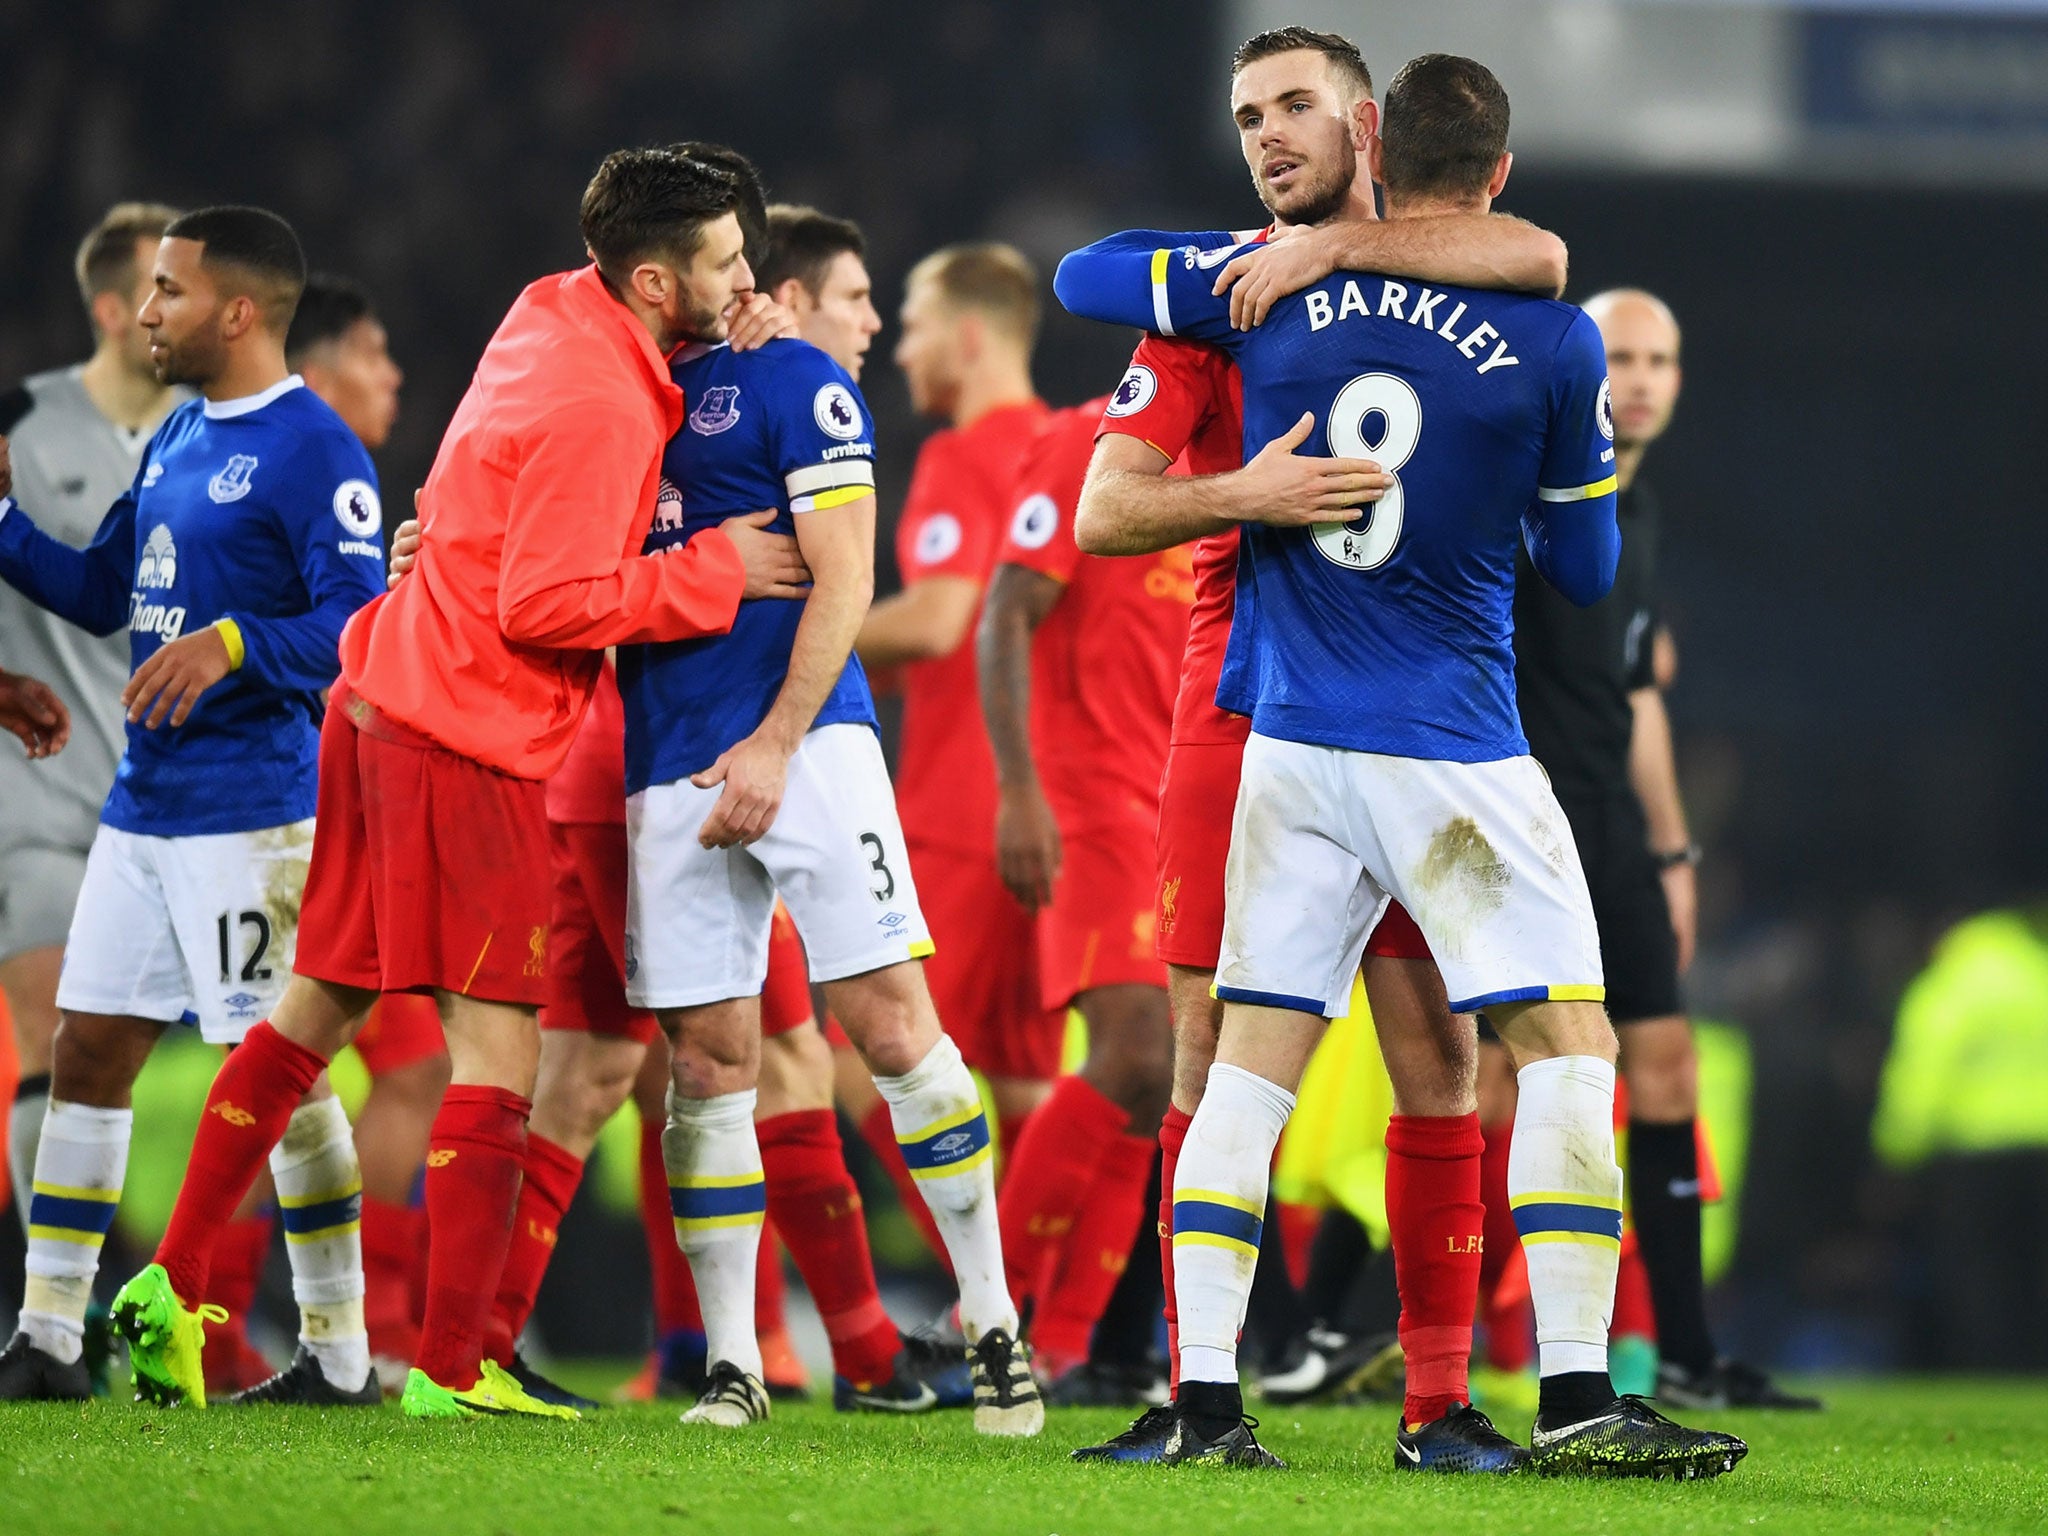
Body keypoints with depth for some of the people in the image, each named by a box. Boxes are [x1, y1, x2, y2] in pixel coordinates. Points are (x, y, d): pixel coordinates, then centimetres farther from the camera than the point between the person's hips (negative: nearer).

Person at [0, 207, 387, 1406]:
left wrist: (232, 645, -30)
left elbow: (361, 628, -18)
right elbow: (103, 593, 24)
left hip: (251, 814, -9)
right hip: (145, 803, 9)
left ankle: (341, 1351, 3)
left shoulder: (313, 451, -11)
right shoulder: (178, 438, 16)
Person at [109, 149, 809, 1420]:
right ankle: (451, 1369, -5)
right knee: (500, 1043, -4)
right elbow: (544, 602, -21)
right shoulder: (600, 406, -19)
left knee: (321, 1003, 17)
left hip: (385, 694, 10)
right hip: (470, 742, -10)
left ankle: (175, 1282, 20)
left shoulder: (554, 315, 9)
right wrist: (717, 571, -15)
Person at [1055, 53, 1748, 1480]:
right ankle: (1575, 1393, -7)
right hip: (1457, 755, -4)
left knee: (1255, 1058, 7)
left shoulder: (1274, 290, 0)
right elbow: (1585, 567, 4)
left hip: (1290, 744, 4)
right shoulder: (1553, 340, -7)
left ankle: (1205, 1396, 1)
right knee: (1568, 1041, 1)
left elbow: (1081, 275, 17)